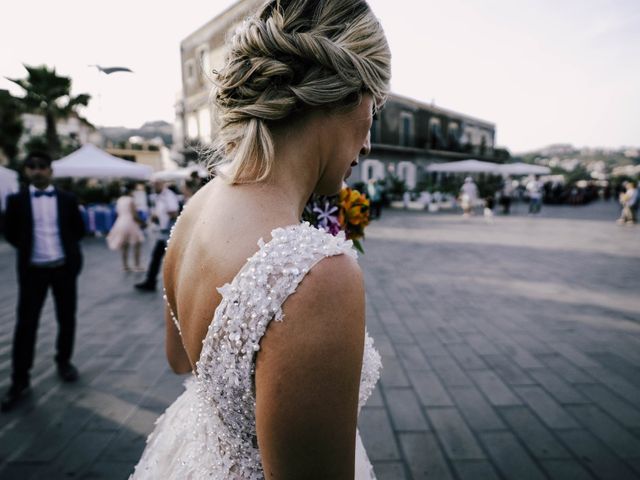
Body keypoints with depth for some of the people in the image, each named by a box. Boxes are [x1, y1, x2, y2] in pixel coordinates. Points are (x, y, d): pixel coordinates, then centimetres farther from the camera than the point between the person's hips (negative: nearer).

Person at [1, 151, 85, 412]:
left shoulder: (67, 199, 2)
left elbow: (79, 229, 9)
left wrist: (66, 247, 4)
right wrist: (28, 248, 5)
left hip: (64, 267, 1)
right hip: (33, 269, -1)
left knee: (66, 318, 11)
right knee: (25, 324, 1)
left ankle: (64, 361, 31)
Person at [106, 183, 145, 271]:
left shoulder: (119, 200, 8)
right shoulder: (130, 200, -12)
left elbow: (118, 212, 10)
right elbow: (134, 215, -15)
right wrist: (140, 221, 0)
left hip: (121, 223, 7)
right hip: (130, 223, -7)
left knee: (124, 247, 12)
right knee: (136, 246, 3)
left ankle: (125, 266, 16)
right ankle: (136, 266, 2)